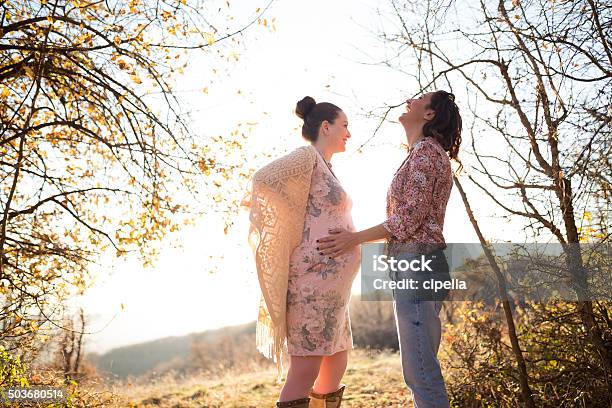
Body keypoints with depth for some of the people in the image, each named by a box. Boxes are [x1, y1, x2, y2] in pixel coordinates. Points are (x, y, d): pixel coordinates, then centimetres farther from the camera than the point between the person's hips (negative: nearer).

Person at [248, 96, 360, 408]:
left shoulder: (325, 168, 22)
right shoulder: (306, 157, -6)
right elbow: (263, 180, -22)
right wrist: (294, 228, -12)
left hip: (329, 282, 10)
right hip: (316, 279, -10)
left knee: (335, 371, 12)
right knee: (305, 375, -9)